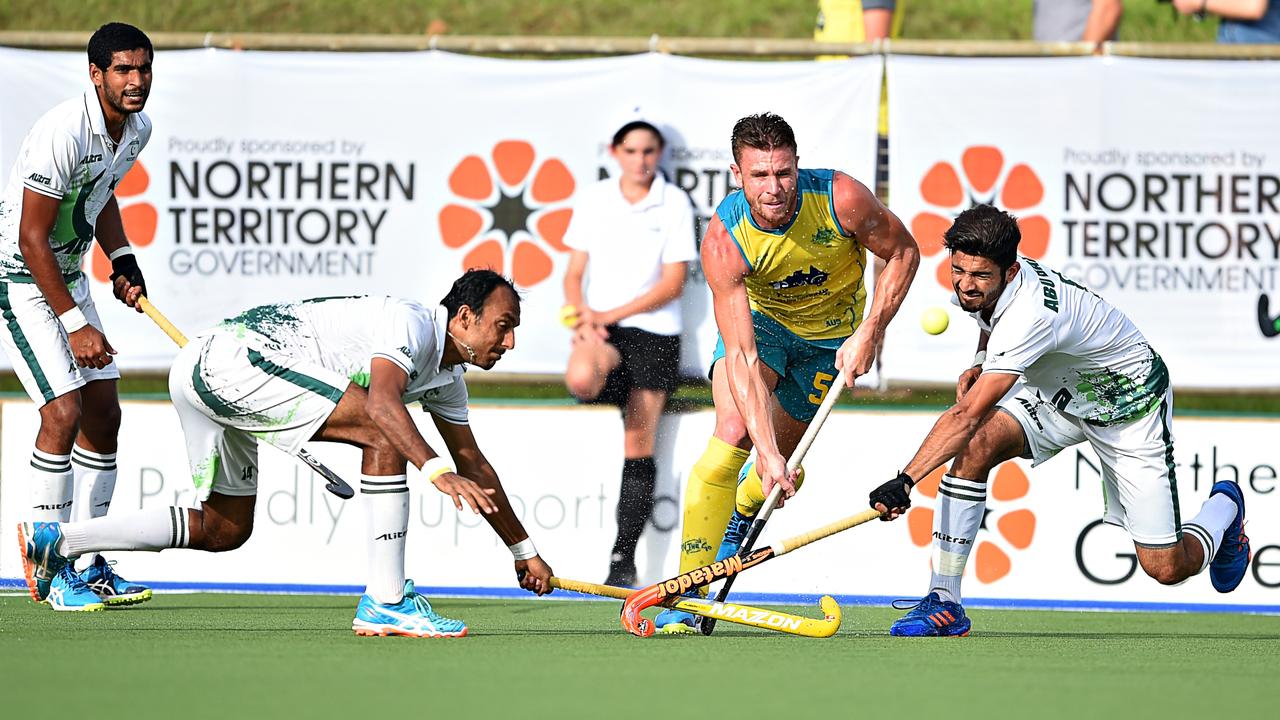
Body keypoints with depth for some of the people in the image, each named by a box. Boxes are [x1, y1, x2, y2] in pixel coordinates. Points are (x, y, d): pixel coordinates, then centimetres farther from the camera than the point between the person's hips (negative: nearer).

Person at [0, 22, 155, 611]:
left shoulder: (137, 129, -1)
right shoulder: (63, 133, -28)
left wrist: (121, 261, 6)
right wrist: (75, 324, -23)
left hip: (69, 275, 9)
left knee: (103, 416, 6)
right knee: (63, 413, -17)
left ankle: (88, 565, 14)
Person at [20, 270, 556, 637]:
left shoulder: (446, 376, 16)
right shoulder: (412, 326, -15)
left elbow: (472, 465, 26)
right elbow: (382, 403, -35)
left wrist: (524, 551, 29)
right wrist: (434, 470, -49)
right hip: (230, 360, -11)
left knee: (224, 529, 19)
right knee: (385, 435, -20)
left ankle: (56, 541, 23)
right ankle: (385, 602, -21)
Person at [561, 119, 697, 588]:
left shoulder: (675, 205, 0)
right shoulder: (593, 199, 8)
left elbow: (673, 283, -4)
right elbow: (574, 273, 10)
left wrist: (611, 315, -11)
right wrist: (583, 315, -10)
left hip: (654, 332, -1)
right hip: (600, 326, 1)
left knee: (639, 444, -4)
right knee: (581, 377, -37)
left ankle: (624, 556, -1)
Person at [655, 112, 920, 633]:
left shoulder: (841, 199, -32)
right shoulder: (724, 239, -32)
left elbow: (903, 252, -12)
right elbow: (741, 355, -35)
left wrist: (869, 334, -21)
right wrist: (765, 449, -42)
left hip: (833, 332, 2)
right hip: (759, 318, -2)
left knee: (784, 457, 2)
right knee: (732, 433, -23)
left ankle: (741, 514, 41)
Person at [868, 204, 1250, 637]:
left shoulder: (1030, 315, -40)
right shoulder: (981, 287, -14)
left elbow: (965, 416, -45)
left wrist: (905, 481, -50)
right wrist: (980, 367, -5)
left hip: (1130, 403, -7)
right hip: (1057, 393, 7)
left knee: (1166, 568, -6)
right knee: (976, 446, -23)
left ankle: (1223, 507, 30)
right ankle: (944, 603, -19)